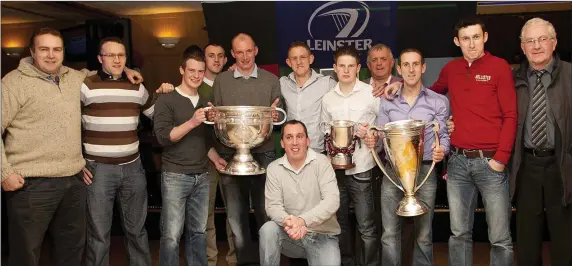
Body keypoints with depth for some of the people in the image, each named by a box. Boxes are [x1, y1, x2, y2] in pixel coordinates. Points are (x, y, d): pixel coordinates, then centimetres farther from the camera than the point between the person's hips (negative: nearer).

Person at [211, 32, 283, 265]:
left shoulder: (271, 80, 7)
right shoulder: (220, 81, 9)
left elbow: (279, 116, 8)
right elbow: (214, 116, 12)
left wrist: (274, 117, -13)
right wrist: (212, 117, -10)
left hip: (263, 152, -1)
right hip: (229, 154, 1)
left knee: (265, 210, 2)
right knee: (236, 213, 7)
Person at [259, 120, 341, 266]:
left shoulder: (321, 162, -9)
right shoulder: (274, 168, -2)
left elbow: (332, 201, -19)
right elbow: (273, 206, -7)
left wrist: (303, 220, -32)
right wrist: (289, 222, -30)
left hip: (322, 236, -2)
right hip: (291, 233, 2)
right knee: (268, 230, -27)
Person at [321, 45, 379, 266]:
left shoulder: (372, 93, -5)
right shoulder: (327, 99, 8)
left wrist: (371, 133, -17)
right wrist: (328, 155, 4)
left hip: (361, 169, -4)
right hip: (335, 168, 4)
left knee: (366, 227, 1)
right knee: (340, 223, 15)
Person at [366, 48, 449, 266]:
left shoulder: (439, 102, 4)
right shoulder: (387, 102, 8)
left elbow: (444, 135, 1)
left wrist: (441, 149, -21)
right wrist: (373, 141, -13)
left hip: (425, 170, -1)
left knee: (423, 234, 11)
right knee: (390, 233, 3)